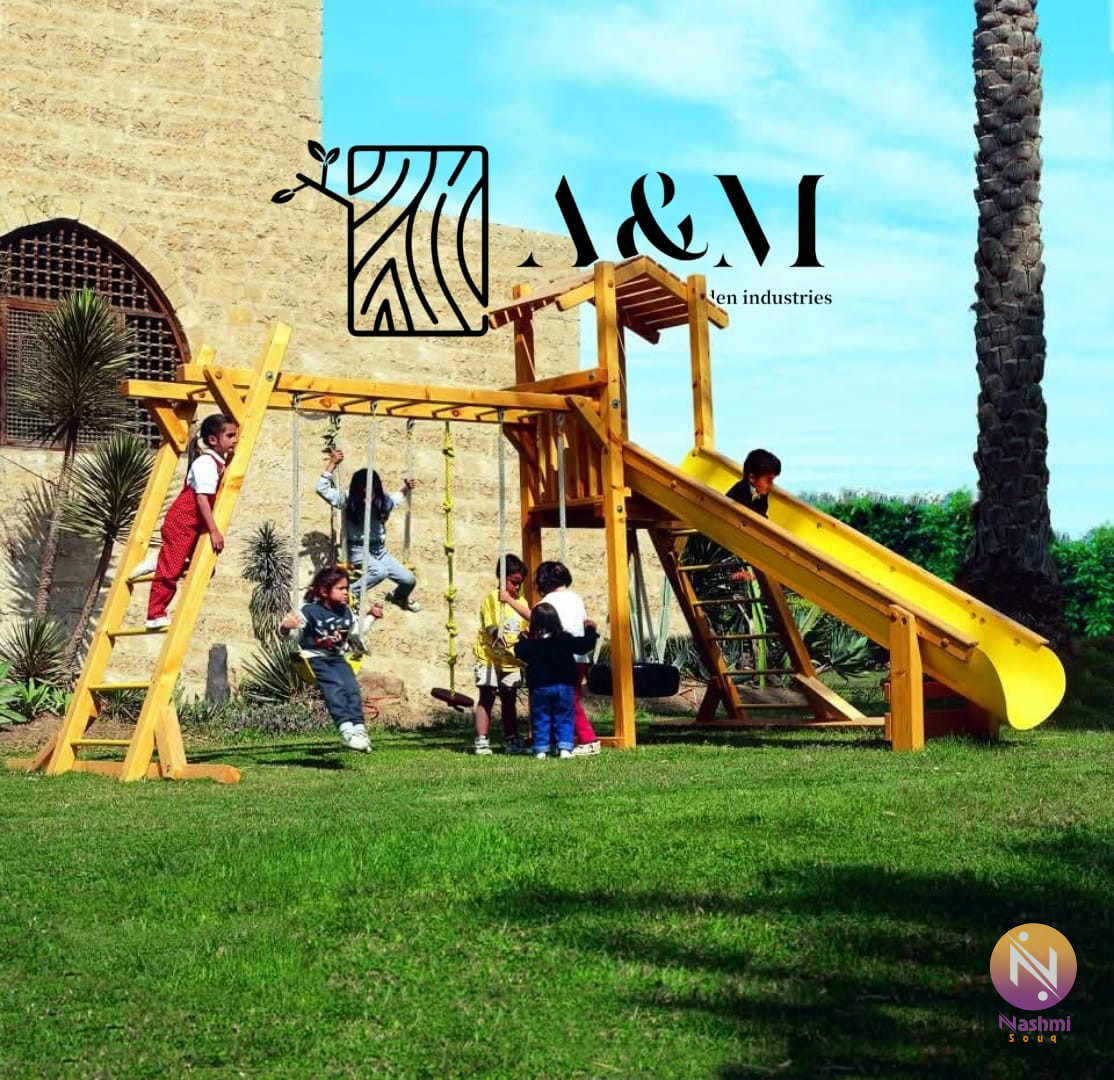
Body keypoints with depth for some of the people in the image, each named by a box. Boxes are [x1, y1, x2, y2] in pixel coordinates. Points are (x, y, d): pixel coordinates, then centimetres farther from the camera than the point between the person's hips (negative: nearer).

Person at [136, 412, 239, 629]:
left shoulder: (219, 461, 9)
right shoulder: (206, 463, -19)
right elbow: (202, 498, -25)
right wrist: (213, 531, -26)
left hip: (195, 524, 9)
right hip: (181, 522, -9)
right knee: (170, 569, -5)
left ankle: (156, 562, 17)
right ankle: (156, 615, 1)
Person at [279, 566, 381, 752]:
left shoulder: (346, 612, 10)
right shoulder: (310, 611, -9)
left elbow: (356, 633, 27)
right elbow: (295, 634, -11)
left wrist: (371, 617, 24)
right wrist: (286, 627, -33)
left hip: (337, 658, 5)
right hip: (315, 658, -5)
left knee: (351, 686, -21)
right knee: (335, 685, -29)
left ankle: (358, 727, -26)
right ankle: (346, 727, -40)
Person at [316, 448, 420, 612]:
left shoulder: (382, 501, -6)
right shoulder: (348, 501, -16)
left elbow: (396, 499, 20)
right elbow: (321, 488, -26)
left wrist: (406, 489, 3)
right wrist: (332, 464, -29)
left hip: (379, 550, 5)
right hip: (358, 550, -5)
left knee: (409, 581, 0)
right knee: (380, 571, -36)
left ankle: (399, 597, 38)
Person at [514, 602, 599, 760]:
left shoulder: (530, 643, -7)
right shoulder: (564, 639, -6)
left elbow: (519, 652, 7)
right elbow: (584, 645, -3)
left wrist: (522, 639, 24)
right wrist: (590, 630, 13)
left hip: (539, 687, 0)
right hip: (563, 686, 0)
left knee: (540, 719, 8)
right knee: (563, 718, 6)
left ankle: (541, 749, 5)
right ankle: (565, 748, -3)